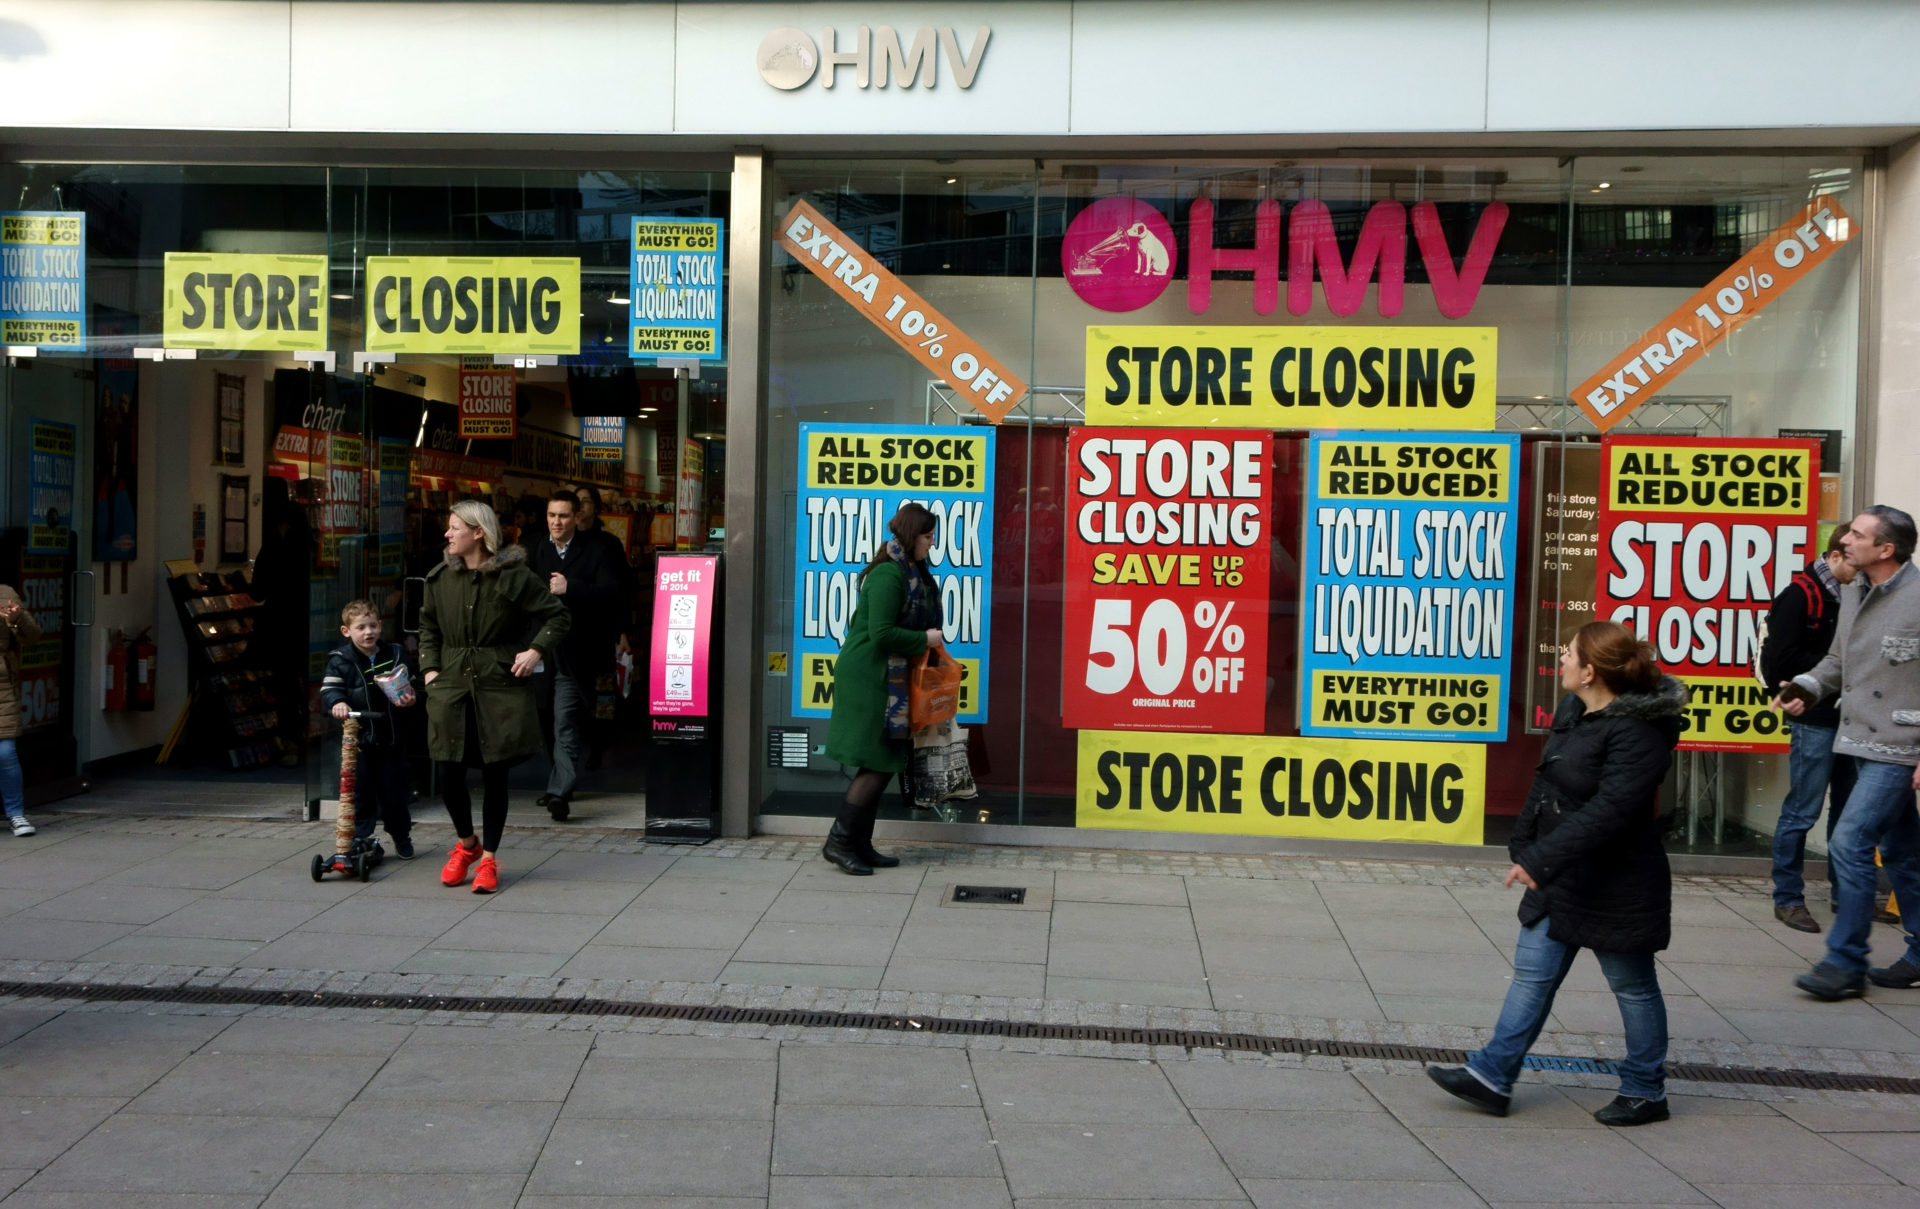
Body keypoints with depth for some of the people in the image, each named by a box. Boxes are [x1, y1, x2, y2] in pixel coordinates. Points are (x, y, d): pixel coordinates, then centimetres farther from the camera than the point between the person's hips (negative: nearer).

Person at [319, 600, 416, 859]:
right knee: (360, 790, 2)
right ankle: (360, 837, 13)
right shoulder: (340, 659, -2)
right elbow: (328, 689, -9)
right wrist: (337, 702, -30)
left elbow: (407, 685, 11)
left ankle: (401, 835, 24)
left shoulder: (394, 655, 5)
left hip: (389, 736, 2)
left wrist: (408, 696, -11)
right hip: (357, 737, -2)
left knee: (394, 789, 8)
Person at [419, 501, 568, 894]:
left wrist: (536, 651, -11)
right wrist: (429, 667, 9)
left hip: (500, 685, -3)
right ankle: (467, 843, 28)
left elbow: (557, 616, 1)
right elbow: (428, 626, 21)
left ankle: (488, 859, 17)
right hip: (451, 685, 4)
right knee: (449, 775, 0)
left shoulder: (514, 576, -5)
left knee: (495, 775, 1)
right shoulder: (440, 578, 8)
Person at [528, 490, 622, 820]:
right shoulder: (535, 551, 11)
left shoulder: (597, 552, 0)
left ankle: (560, 792, -15)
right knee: (547, 721, 12)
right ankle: (560, 782, 27)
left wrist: (570, 588, -20)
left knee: (565, 724, -12)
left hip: (575, 654, -5)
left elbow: (611, 592, -11)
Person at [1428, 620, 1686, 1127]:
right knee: (1532, 974, 10)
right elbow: (1545, 783, 14)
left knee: (1633, 988, 10)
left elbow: (1608, 811, -31)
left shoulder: (1636, 733, -24)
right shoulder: (1572, 710, 5)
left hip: (1614, 889, -9)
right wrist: (1523, 848, 14)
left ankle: (1645, 1092, 26)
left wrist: (1540, 859, -33)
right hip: (1559, 879, 9)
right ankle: (1493, 1075, 14)